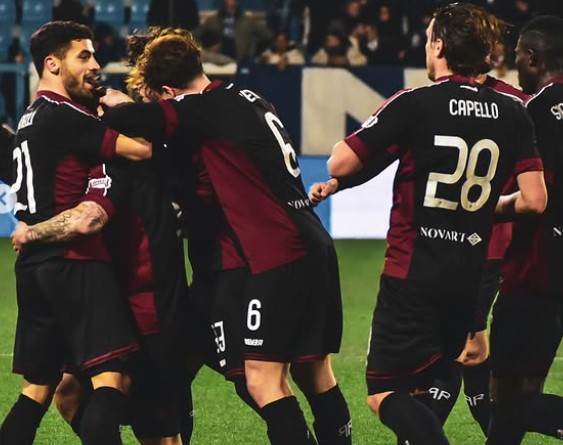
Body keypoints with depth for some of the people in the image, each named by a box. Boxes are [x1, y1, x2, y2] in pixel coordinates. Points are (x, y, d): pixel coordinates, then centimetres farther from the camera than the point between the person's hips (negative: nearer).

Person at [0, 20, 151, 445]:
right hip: (74, 264, -10)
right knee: (111, 378, -15)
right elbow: (141, 148, -15)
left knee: (38, 388, 15)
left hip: (36, 265, 10)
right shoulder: (63, 116, -11)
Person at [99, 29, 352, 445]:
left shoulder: (207, 107, -11)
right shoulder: (247, 100, 14)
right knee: (313, 372, 15)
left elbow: (138, 119, -18)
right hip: (313, 248, 9)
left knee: (263, 380, -8)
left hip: (280, 257, -9)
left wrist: (112, 103, 5)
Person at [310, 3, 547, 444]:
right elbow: (534, 200, 2)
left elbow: (341, 164, -10)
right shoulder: (513, 113, 3)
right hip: (470, 273, 5)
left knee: (385, 393, -2)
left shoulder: (414, 104, -10)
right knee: (421, 388, 20)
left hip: (412, 273, -5)